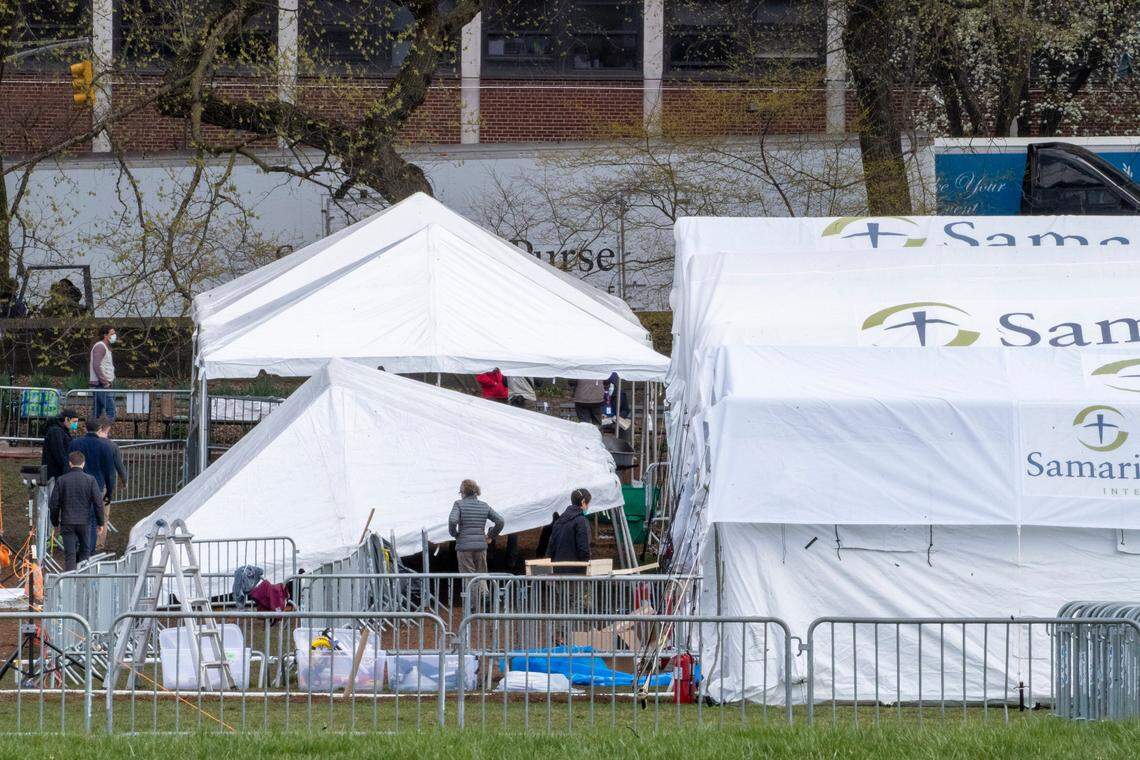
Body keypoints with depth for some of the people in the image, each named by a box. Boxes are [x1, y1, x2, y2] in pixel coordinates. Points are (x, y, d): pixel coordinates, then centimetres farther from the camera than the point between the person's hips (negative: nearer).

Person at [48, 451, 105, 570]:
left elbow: (54, 504, 1)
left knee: (69, 554, 2)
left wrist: (55, 522, 14)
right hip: (85, 523, 0)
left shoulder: (61, 480, -2)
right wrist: (100, 522, 7)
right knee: (85, 551, 15)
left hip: (67, 523, 0)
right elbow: (98, 503, -4)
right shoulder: (90, 480, -5)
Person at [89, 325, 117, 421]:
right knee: (110, 410, -14)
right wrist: (104, 382, -19)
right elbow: (96, 366, -21)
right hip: (101, 384, -11)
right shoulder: (100, 346, -11)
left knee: (97, 411, 10)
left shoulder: (106, 347, 21)